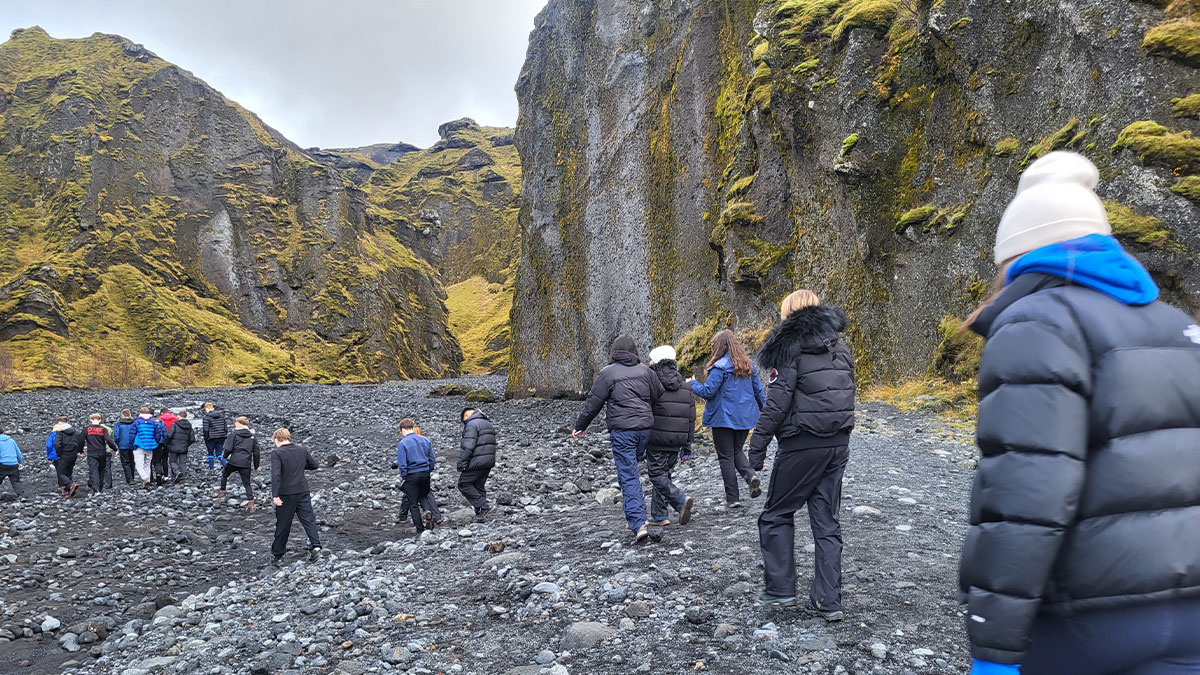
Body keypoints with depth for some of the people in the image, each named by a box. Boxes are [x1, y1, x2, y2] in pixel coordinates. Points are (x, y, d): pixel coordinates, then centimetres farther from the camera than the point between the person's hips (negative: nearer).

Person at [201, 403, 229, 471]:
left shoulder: (206, 417, -9)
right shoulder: (221, 415, 7)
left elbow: (206, 430, -13)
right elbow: (226, 427, 10)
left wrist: (206, 439, -5)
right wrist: (225, 435, 17)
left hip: (211, 438, -4)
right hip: (221, 437, 4)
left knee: (210, 453, 14)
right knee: (219, 453, 9)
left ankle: (211, 468, 19)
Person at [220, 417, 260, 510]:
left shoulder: (234, 434, -2)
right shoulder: (252, 436, 9)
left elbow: (228, 448, -9)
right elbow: (256, 452, 11)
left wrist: (225, 457, 11)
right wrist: (256, 466, 18)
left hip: (233, 461, -2)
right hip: (246, 463, 2)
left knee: (224, 474, 27)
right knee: (247, 483, 7)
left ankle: (222, 493, 32)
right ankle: (250, 503, -2)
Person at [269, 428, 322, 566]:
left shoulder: (276, 453, -11)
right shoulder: (302, 450, 5)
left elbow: (275, 475, -22)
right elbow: (314, 465, 17)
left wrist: (275, 495, -24)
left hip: (286, 494, -3)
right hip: (303, 492, 3)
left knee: (282, 525, 8)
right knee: (309, 520, 5)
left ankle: (277, 555, 20)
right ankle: (315, 546, -13)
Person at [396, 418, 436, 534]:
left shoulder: (402, 443, -11)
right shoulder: (425, 440, 3)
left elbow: (402, 464, -14)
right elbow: (432, 459, 7)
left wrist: (403, 477, -2)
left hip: (411, 476, -4)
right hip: (425, 474, 4)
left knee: (413, 504, 7)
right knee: (424, 497, 23)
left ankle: (420, 529, 8)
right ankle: (429, 517, 3)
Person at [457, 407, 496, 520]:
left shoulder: (472, 424, -12)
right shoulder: (488, 423, 18)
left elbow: (468, 446, -20)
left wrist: (462, 462, -16)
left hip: (476, 462, -9)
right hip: (489, 462, 9)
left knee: (464, 484, 0)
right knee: (479, 486, 16)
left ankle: (482, 506, -8)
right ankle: (480, 513, 16)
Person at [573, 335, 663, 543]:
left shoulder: (607, 373, -5)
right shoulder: (644, 370, 8)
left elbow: (593, 403, -1)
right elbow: (660, 395, 10)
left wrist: (580, 426, 9)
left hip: (622, 430, -5)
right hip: (645, 427, 5)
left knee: (628, 476, -4)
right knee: (631, 469, 24)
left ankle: (638, 524, -10)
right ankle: (636, 510, 26)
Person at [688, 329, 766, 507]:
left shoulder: (720, 367, -15)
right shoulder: (748, 365, 6)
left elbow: (707, 391, -16)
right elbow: (758, 390, 10)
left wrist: (692, 384, 2)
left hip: (724, 418, -6)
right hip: (745, 418, 6)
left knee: (726, 457, 4)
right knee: (737, 451, 21)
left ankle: (733, 498, 5)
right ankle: (751, 475, -7)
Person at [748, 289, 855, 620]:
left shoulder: (790, 347, -9)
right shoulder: (840, 348, 12)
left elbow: (777, 401, -16)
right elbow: (846, 395, 14)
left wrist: (757, 446, -12)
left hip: (802, 444, -6)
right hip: (838, 444, 6)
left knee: (777, 513, 10)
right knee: (826, 520, 10)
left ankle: (780, 588, 12)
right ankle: (828, 601, 11)